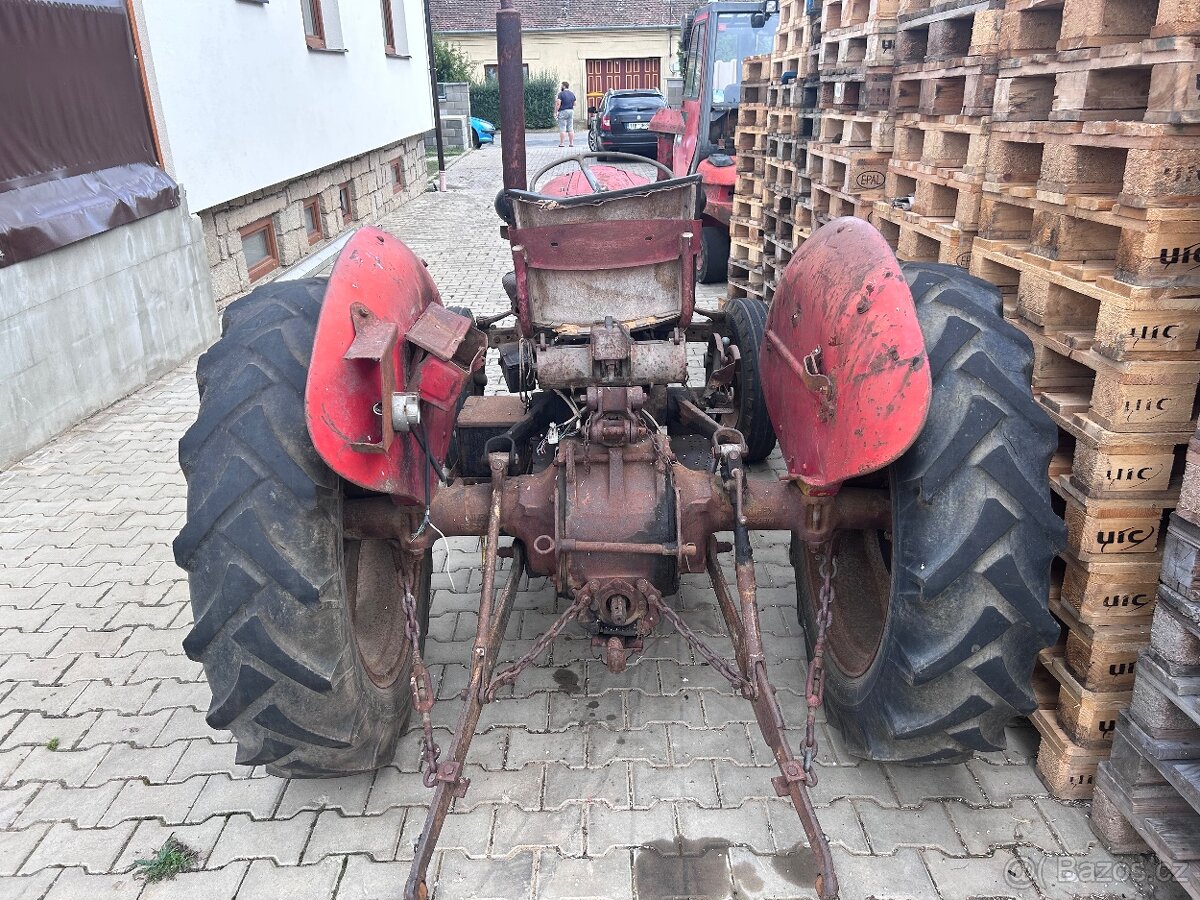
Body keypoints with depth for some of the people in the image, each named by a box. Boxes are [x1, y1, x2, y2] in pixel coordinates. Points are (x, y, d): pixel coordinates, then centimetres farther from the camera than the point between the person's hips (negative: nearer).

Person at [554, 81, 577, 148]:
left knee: (562, 128, -5)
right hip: (571, 111, 6)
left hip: (563, 111, -6)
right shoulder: (572, 94, 12)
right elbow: (574, 104, 18)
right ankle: (571, 143, 7)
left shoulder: (561, 94, -9)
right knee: (570, 128, 7)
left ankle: (561, 143, -7)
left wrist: (555, 112, -11)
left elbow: (558, 104, -15)